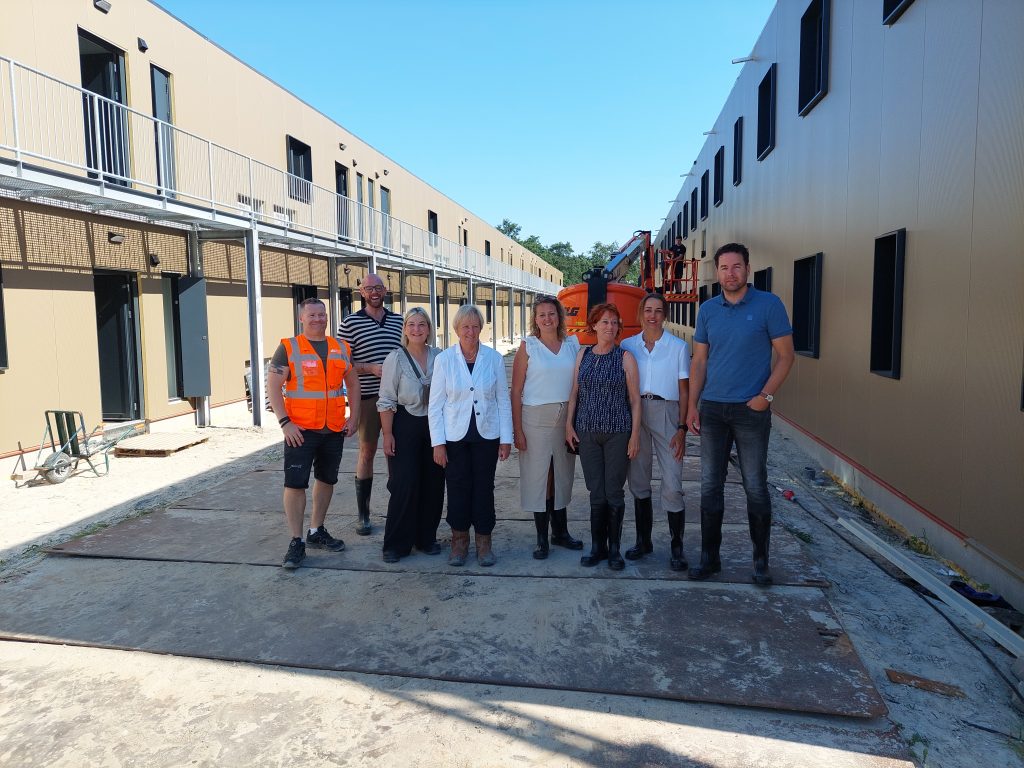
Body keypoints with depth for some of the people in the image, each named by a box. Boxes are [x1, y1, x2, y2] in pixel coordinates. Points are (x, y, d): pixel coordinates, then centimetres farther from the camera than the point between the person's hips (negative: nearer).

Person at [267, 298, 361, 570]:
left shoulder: (341, 348, 9)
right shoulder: (288, 348, -4)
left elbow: (352, 382, 15)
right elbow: (273, 386, -8)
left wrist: (354, 416, 5)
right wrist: (285, 422, -16)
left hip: (335, 428, 5)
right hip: (301, 429, -4)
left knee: (326, 479, 13)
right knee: (295, 482, -6)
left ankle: (316, 532, 28)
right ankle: (296, 542, 3)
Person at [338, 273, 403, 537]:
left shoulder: (398, 321, 9)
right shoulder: (350, 323, -2)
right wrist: (371, 368, -16)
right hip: (367, 397, -3)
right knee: (367, 452, 5)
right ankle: (363, 514, 15)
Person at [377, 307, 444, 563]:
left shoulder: (439, 356, 3)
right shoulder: (396, 358, -6)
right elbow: (386, 401, -6)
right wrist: (388, 435, -10)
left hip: (434, 424, 4)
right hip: (405, 425, -3)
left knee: (433, 483, 7)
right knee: (404, 485, -5)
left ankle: (426, 537, 23)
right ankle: (396, 544, 9)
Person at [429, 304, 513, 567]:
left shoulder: (494, 358, -1)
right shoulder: (444, 359, -3)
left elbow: (503, 400, 2)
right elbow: (435, 405, -2)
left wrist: (506, 439, 0)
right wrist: (438, 442, -6)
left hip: (486, 435, 1)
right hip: (455, 436, 0)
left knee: (484, 488, 7)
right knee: (458, 488, 6)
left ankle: (484, 542, 22)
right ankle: (459, 541, 23)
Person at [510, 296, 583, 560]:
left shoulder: (572, 345, 6)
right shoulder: (528, 346, -3)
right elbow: (516, 391, -5)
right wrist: (517, 429, -9)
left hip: (567, 417, 3)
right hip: (536, 417, -3)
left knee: (562, 475, 12)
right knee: (538, 476, 2)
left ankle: (560, 531, 26)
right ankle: (542, 537, 13)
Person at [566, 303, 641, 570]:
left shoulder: (625, 357, -1)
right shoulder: (583, 355, 8)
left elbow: (635, 399, -1)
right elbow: (574, 393, 11)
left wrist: (635, 434, -5)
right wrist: (569, 424, 4)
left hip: (617, 431, -2)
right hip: (587, 431, 2)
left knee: (614, 492, 2)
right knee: (596, 492, 6)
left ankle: (614, 549, 15)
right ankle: (597, 547, 18)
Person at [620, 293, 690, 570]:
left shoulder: (678, 346, 3)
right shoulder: (627, 346, 9)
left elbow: (684, 391, 2)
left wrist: (682, 428, -6)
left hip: (666, 412, -2)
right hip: (634, 414, 3)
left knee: (672, 485, -7)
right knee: (638, 482, 9)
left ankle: (677, 548, 4)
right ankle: (643, 541, 23)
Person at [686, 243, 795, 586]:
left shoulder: (768, 304, -4)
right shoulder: (707, 309, 7)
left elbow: (785, 355, -3)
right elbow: (699, 361, 10)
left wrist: (766, 395, -13)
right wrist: (692, 405, 4)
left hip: (751, 409, -3)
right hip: (712, 409, 4)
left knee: (755, 487, 4)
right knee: (710, 486, 8)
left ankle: (761, 561, 19)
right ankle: (709, 556, 19)